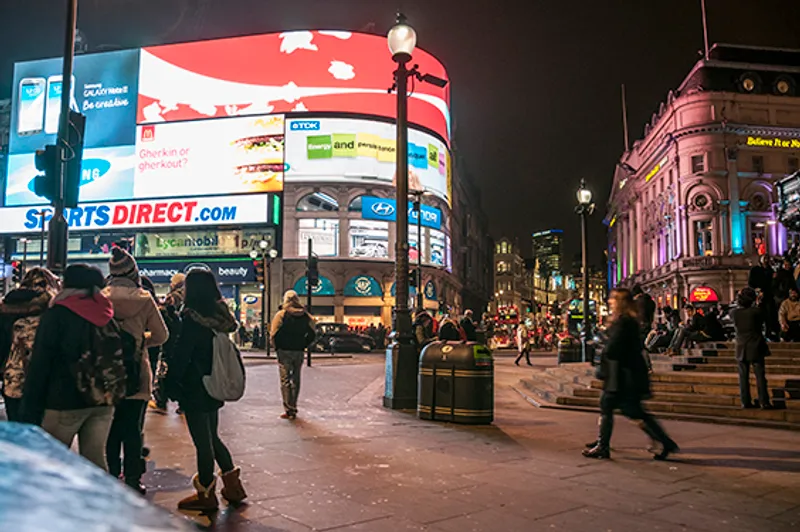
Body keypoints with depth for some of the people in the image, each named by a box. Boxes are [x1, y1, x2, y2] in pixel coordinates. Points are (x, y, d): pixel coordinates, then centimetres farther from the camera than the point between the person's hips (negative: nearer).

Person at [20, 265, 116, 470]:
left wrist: (30, 411, -7)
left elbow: (40, 364, -9)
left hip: (65, 401, -4)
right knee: (96, 460, 9)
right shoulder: (108, 314, 7)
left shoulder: (57, 315, -7)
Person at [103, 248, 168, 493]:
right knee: (133, 429, 6)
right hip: (136, 373, -1)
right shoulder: (144, 298, -5)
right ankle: (132, 480, 9)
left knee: (111, 428, 12)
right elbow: (161, 335, -2)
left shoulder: (101, 297, -4)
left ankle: (112, 476, 19)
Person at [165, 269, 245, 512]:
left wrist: (171, 383, -4)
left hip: (194, 389, -8)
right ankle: (232, 485, 23)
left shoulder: (193, 320, -19)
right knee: (211, 437, 20)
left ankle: (206, 495, 17)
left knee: (202, 441, 4)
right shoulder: (218, 316, 4)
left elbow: (181, 355, -16)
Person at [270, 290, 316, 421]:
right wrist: (303, 345, 11)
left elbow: (273, 333, -13)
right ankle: (293, 408, 21)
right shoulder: (306, 315, 4)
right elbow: (312, 333, 6)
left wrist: (277, 347, 0)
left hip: (284, 351, -4)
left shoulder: (281, 314, -8)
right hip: (299, 352, 4)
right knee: (296, 380, 14)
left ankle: (288, 410, -1)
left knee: (285, 380, 2)